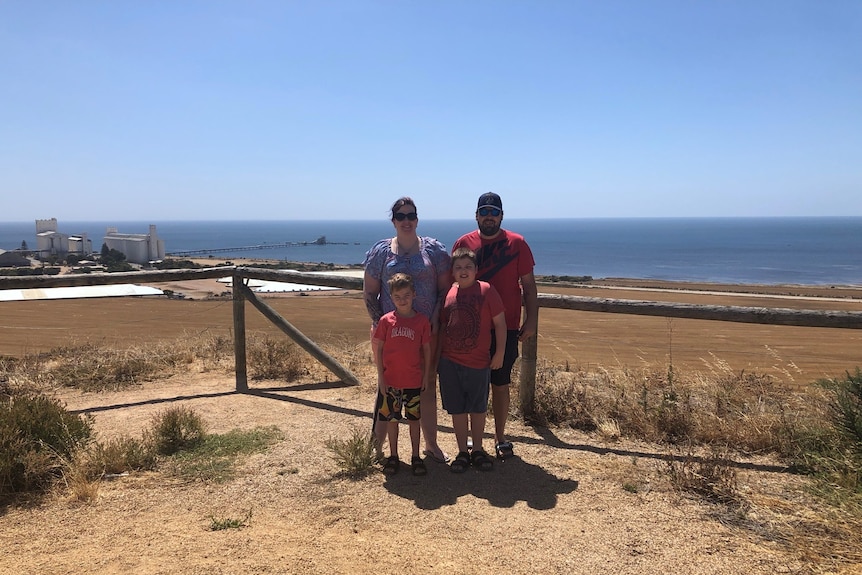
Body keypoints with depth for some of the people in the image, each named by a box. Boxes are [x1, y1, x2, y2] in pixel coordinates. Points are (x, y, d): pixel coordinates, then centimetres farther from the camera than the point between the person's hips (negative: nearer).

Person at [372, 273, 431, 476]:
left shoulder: (422, 321, -3)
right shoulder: (386, 320, -4)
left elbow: (427, 349, 3)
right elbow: (378, 349, -2)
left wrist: (426, 376, 2)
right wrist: (380, 377, -5)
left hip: (414, 381, 0)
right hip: (390, 381, 0)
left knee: (414, 418, 11)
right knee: (392, 419, 10)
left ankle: (416, 457, 23)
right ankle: (393, 456, 24)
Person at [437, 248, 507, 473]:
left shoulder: (486, 290, -6)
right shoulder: (447, 293, 3)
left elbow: (500, 322, -4)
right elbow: (442, 327, 11)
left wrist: (500, 353, -6)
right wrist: (438, 356, 10)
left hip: (479, 362, -2)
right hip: (449, 362, 3)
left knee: (478, 408, 10)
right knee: (457, 409, 9)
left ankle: (478, 450, 27)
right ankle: (462, 452, 23)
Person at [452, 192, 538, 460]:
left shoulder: (516, 243, 0)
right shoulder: (463, 243, 2)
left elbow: (528, 285, 2)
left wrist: (532, 319, -4)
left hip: (505, 327, -1)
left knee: (500, 384, 8)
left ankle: (500, 437, 23)